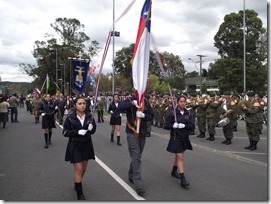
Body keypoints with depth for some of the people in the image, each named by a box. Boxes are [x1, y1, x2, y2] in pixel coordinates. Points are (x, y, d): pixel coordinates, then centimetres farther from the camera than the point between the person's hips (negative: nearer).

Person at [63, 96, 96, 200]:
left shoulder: (89, 116, -4)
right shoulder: (70, 117, -12)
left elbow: (94, 130, 6)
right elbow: (65, 132, -9)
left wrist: (91, 128, -18)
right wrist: (77, 132, -23)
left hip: (87, 145, 4)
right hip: (75, 145, -3)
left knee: (84, 168, 16)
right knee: (78, 169, -4)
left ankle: (77, 183, 45)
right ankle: (79, 193, 11)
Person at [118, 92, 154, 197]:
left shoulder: (146, 101, 4)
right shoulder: (129, 100, -5)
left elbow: (151, 116, 2)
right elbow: (120, 107, -23)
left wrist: (143, 115, -17)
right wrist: (132, 103, -33)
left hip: (142, 133, 4)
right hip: (132, 132, -4)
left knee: (137, 156, 17)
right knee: (136, 158, -7)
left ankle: (131, 175, 38)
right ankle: (138, 185, -4)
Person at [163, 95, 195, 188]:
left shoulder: (188, 113, 2)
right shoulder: (173, 113, -8)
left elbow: (192, 125, -7)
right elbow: (165, 126, -7)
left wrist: (183, 126, -21)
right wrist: (173, 126, -23)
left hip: (185, 138, 5)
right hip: (176, 138, -5)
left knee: (178, 156, 19)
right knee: (180, 157, -8)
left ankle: (174, 171, 40)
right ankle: (183, 179, -9)